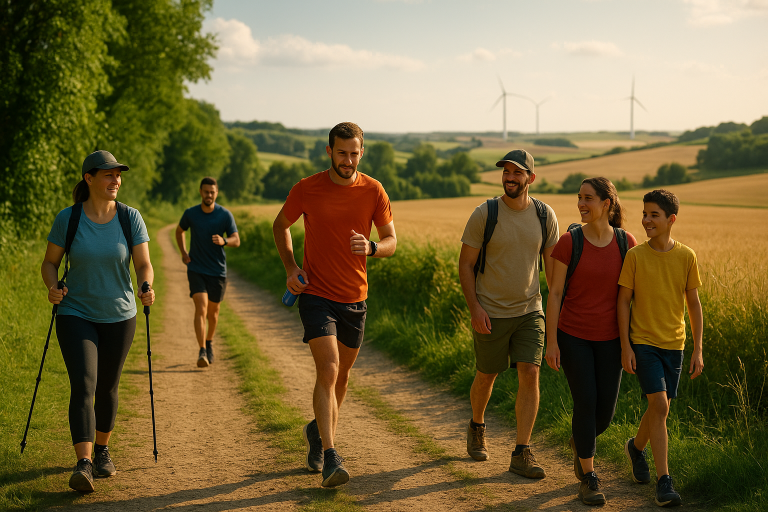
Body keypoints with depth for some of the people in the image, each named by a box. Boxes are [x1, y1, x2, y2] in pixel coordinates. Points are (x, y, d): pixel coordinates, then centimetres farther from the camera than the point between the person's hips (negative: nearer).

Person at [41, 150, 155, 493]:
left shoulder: (131, 218, -5)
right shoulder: (67, 218, -8)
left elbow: (144, 264, -7)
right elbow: (50, 262, 1)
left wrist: (147, 289, -28)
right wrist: (52, 287, -20)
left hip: (119, 316, 2)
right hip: (76, 314, -2)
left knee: (107, 387, 14)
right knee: (83, 387, -16)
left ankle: (102, 451, 34)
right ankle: (84, 464, -22)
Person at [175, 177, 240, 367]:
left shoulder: (225, 215, -5)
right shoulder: (190, 213, -2)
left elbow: (236, 240, -6)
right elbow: (179, 231, 17)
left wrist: (224, 241, -28)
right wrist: (183, 253, 4)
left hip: (217, 271, 1)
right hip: (196, 269, -1)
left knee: (213, 312, 11)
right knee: (200, 308, -16)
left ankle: (209, 343, 37)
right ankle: (202, 351, -20)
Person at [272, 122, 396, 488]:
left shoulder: (374, 191, -3)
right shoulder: (306, 189, -7)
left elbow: (391, 241, 2)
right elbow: (280, 226, 10)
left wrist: (371, 248, -21)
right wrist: (290, 268, -4)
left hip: (355, 298, 3)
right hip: (316, 294, -3)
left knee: (341, 374, 16)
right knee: (328, 370, -17)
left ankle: (318, 431, 40)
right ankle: (330, 457, -16)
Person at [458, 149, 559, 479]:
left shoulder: (545, 216, -1)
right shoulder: (484, 215, -9)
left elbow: (552, 265, 8)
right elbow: (465, 264, -5)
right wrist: (474, 307, -14)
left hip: (530, 311, 2)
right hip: (491, 313, -2)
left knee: (530, 374, -10)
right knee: (487, 376, 12)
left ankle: (522, 455, -3)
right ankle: (476, 427, 42)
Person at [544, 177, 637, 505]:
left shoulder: (627, 243, -4)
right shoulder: (568, 242, -10)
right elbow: (555, 294, -8)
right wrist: (551, 342, -11)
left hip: (609, 338, 2)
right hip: (573, 336, -2)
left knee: (606, 411, 4)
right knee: (586, 404, -9)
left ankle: (580, 441, 39)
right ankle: (588, 477, 8)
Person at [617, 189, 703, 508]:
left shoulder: (686, 257, -1)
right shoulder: (635, 256, -6)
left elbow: (694, 305, 4)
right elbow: (623, 302, -2)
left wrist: (698, 350, 1)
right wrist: (625, 347, -7)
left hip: (673, 345, 3)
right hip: (643, 341, -3)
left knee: (660, 409, 10)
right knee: (659, 404, -15)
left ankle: (636, 447, 41)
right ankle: (664, 482, -11)